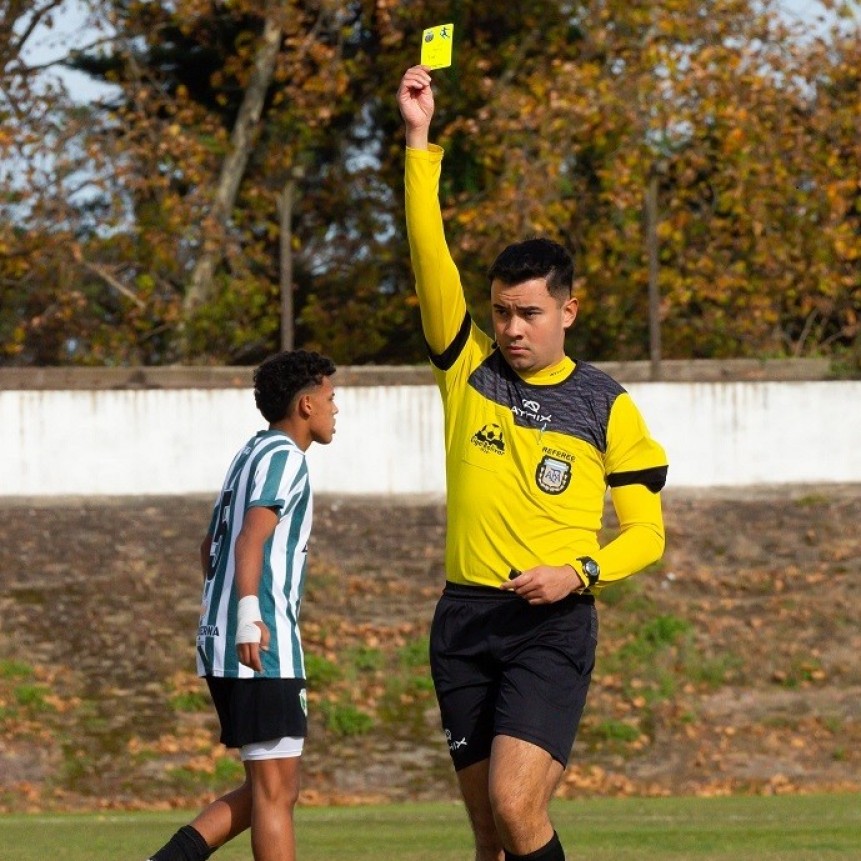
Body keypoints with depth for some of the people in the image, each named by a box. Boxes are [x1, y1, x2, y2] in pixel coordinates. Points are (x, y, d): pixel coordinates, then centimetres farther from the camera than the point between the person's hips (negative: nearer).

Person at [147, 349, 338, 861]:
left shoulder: (251, 454, 22)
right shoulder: (284, 457, -7)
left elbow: (212, 546, 31)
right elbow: (251, 536, -22)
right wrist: (249, 613, -32)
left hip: (222, 646, 10)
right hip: (264, 647, -10)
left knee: (273, 790, 12)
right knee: (275, 791, -7)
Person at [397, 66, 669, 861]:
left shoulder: (606, 408, 2)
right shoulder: (468, 370, 8)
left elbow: (647, 531, 5)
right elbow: (430, 257, -1)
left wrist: (578, 572, -13)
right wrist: (420, 141, -9)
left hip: (553, 624, -3)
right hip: (466, 618, 3)